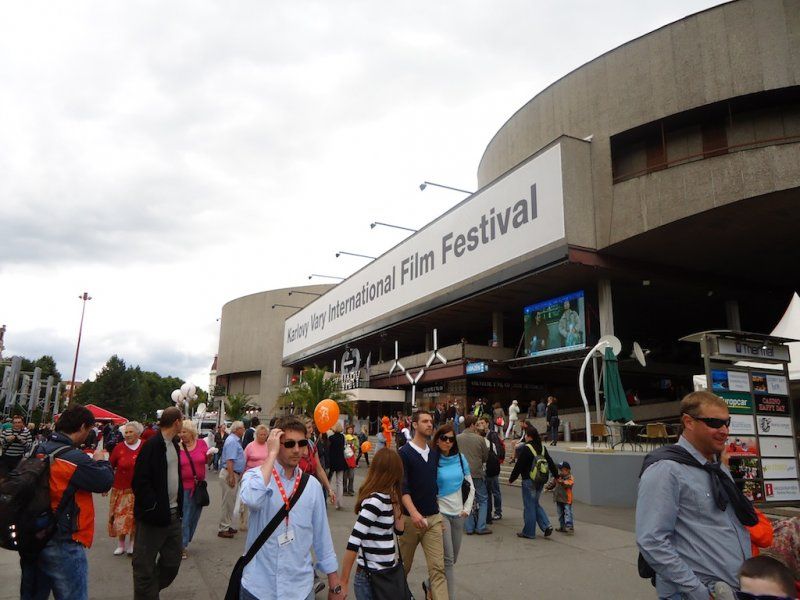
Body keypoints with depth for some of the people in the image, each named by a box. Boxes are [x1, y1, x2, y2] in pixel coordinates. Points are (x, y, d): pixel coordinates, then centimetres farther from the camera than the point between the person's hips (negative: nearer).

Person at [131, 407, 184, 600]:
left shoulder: (174, 444, 10)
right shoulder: (152, 445, -16)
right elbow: (140, 481, -19)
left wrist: (179, 505, 12)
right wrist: (153, 508, -19)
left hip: (173, 514, 8)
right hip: (155, 516, -8)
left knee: (172, 562, 16)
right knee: (146, 566, 5)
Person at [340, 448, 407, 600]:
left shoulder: (386, 498, 3)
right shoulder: (375, 501, -23)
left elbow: (399, 530, 9)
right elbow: (353, 542, -25)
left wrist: (395, 501, -2)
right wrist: (343, 583, -21)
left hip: (388, 573, 8)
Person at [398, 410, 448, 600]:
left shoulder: (434, 453, 8)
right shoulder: (404, 453, -9)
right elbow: (402, 487, -17)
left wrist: (439, 514, 15)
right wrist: (414, 513, -30)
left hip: (434, 518, 4)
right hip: (410, 518, -3)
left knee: (438, 568, -4)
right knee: (404, 566, 14)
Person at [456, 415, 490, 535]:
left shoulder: (457, 438, -6)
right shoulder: (479, 439, -12)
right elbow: (486, 457, -1)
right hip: (477, 473, -3)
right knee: (483, 500, 12)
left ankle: (469, 528, 15)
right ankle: (481, 527, 10)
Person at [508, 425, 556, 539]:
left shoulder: (526, 449, -16)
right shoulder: (542, 447, 6)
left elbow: (518, 466, -14)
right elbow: (550, 463, 14)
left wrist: (511, 479, -3)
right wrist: (556, 476, 27)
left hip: (529, 481, -7)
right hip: (540, 481, 7)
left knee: (529, 506, 2)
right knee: (535, 504, 20)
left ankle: (528, 532, 11)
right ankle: (546, 526, 9)